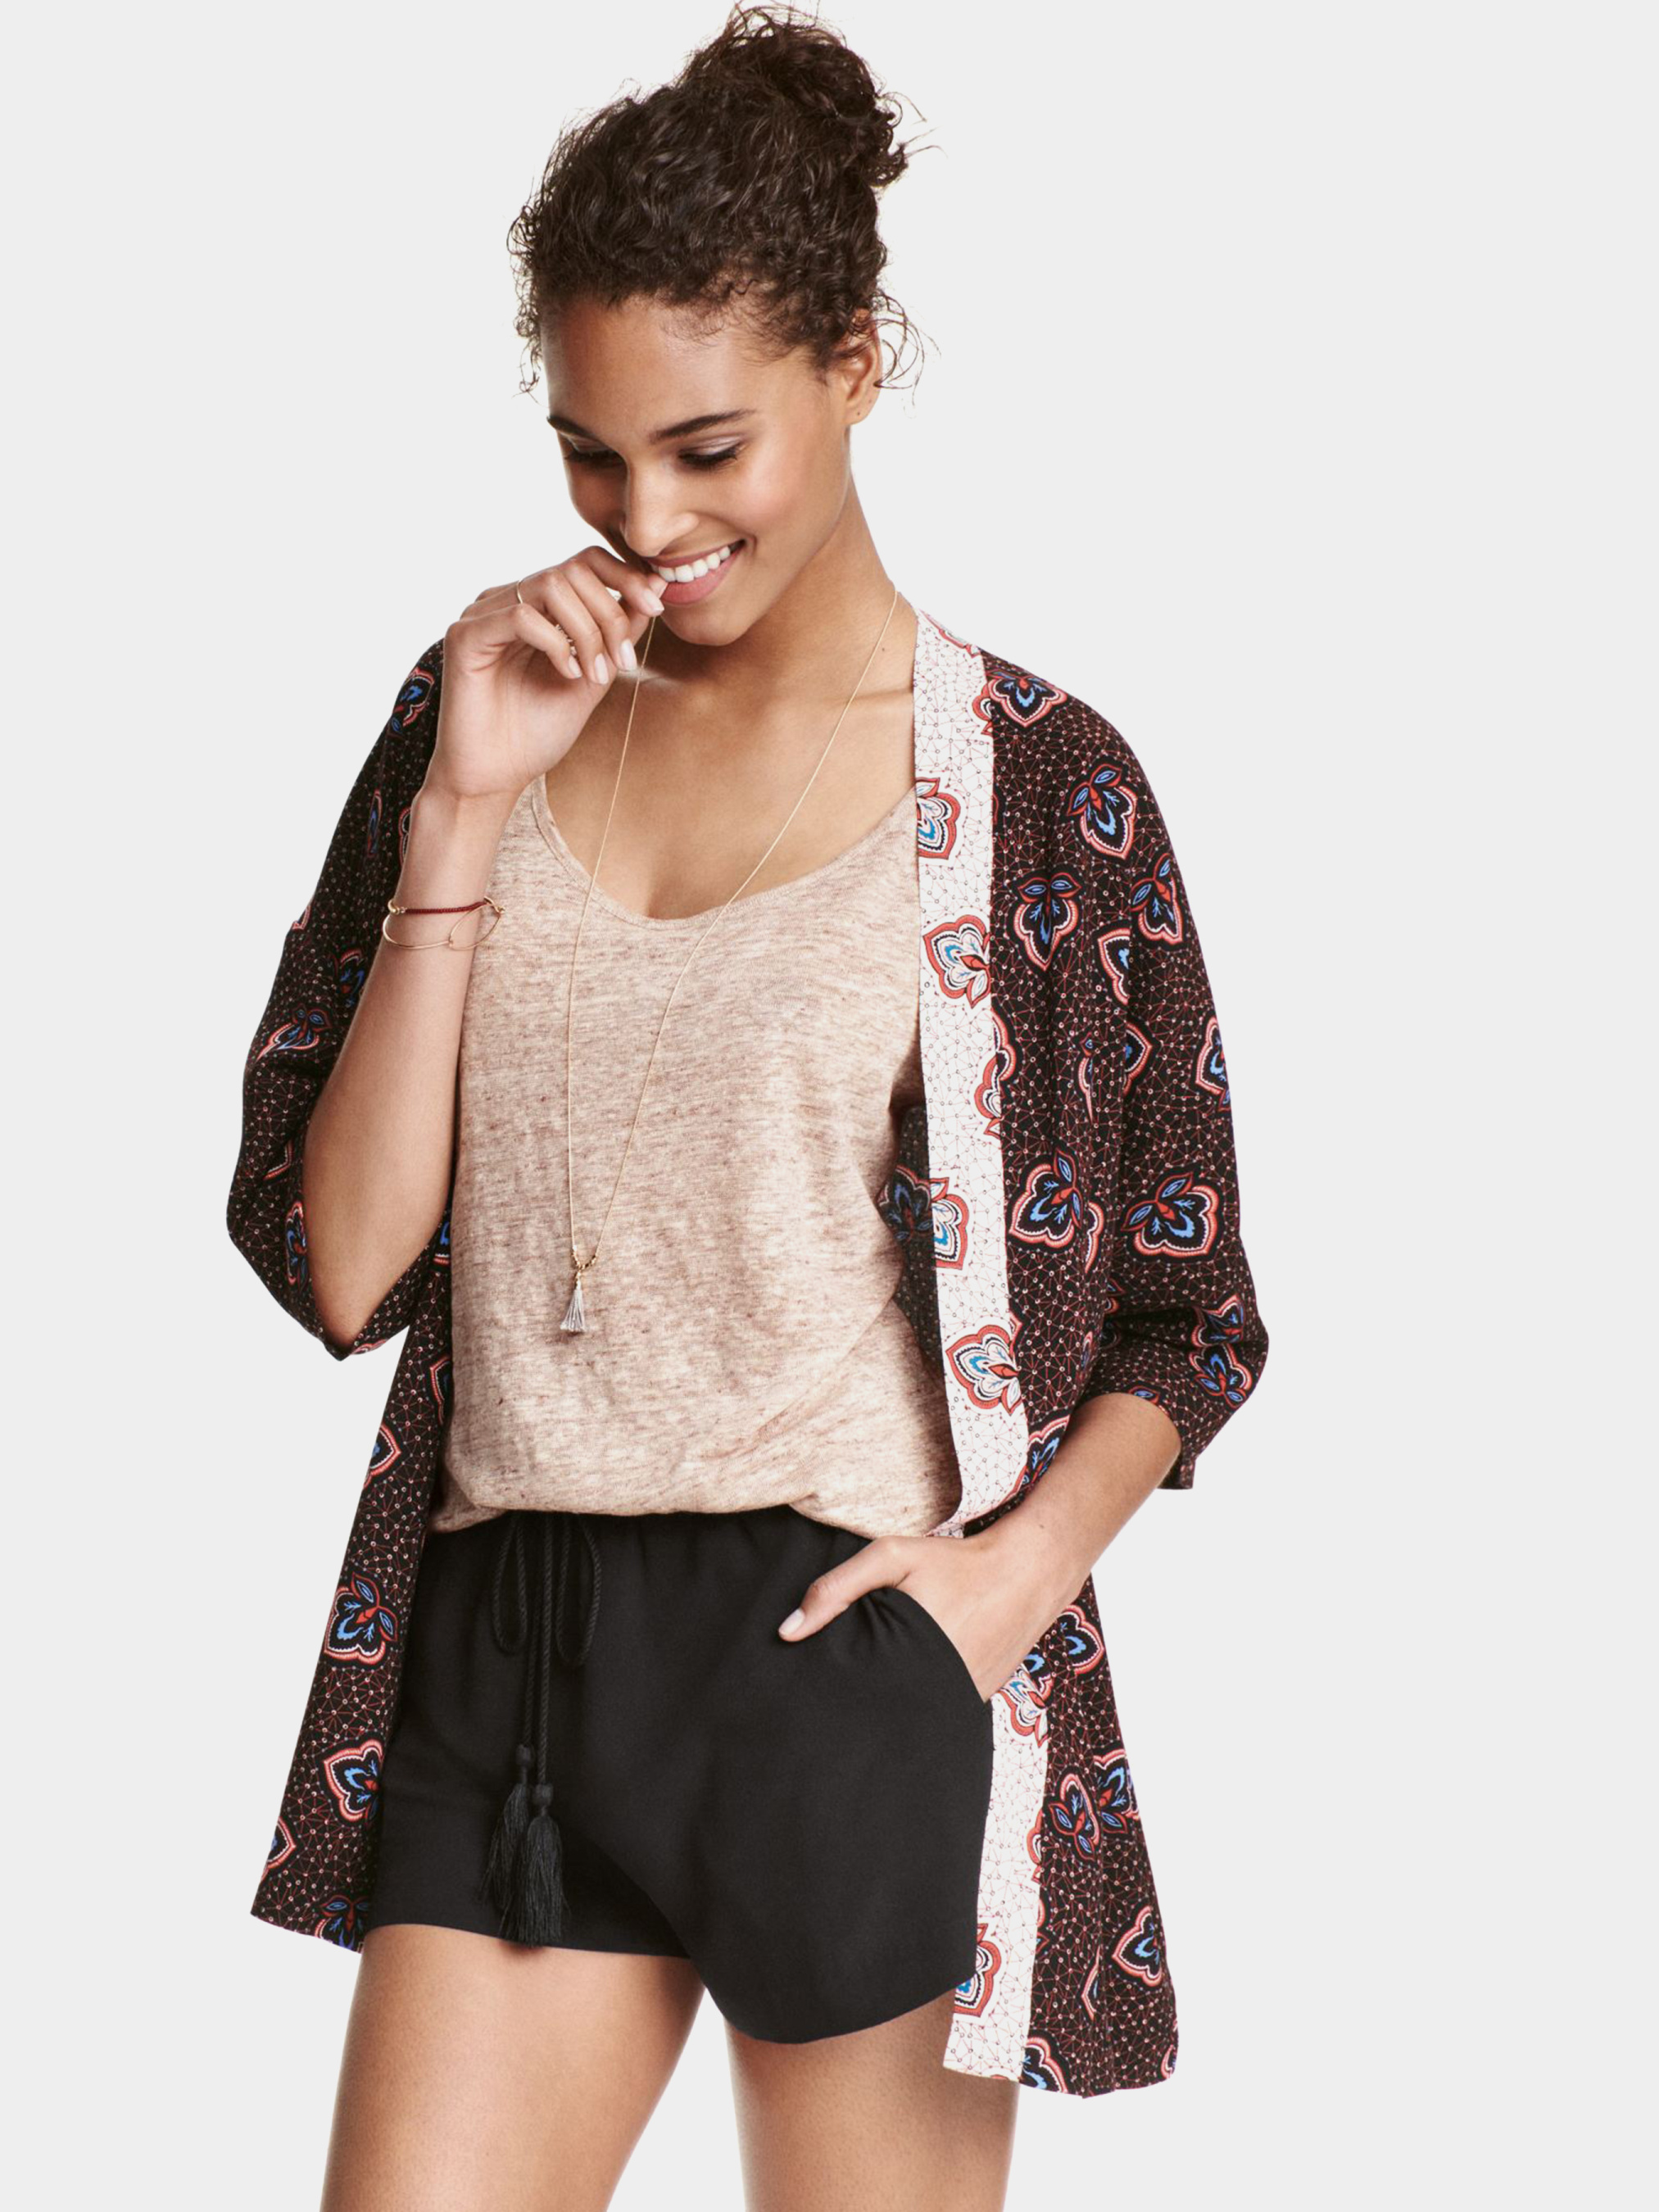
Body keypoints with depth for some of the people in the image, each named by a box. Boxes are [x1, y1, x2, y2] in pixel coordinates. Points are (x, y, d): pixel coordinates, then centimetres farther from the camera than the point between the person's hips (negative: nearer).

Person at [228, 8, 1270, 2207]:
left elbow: (1186, 1315, 4)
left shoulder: (1036, 782, -2)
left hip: (857, 1652, -2)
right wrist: (462, 811, -8)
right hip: (507, 1644, 3)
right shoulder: (477, 728, 7)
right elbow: (336, 1265, -2)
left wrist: (1023, 1560, -14)